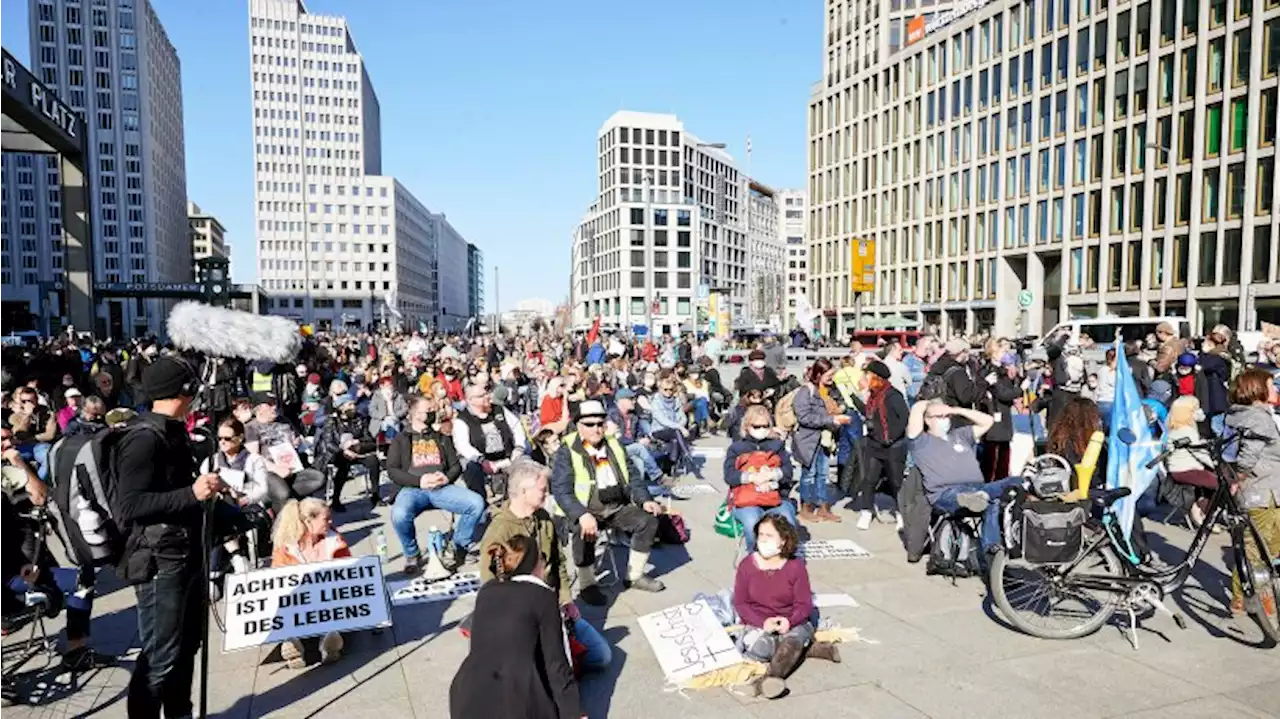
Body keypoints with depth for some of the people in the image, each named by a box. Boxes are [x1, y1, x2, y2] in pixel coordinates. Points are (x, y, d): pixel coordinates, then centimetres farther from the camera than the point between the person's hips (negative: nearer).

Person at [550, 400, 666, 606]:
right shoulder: (568, 451, -8)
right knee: (584, 532, -35)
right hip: (583, 510, -5)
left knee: (648, 520, -11)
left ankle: (634, 576, 6)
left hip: (616, 507, 6)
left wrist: (645, 500, -8)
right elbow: (561, 490, -18)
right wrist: (582, 515, -34)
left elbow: (631, 478, 12)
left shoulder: (613, 446, 10)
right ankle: (587, 585, -11)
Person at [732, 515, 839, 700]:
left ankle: (771, 677, -59)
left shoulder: (796, 566, -4)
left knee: (792, 642, -35)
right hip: (758, 624, 1)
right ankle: (805, 648, -17)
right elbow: (740, 603, -3)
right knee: (757, 649, -32)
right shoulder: (747, 565, -3)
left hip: (793, 623, -1)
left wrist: (789, 621, -26)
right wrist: (764, 622, -20)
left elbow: (804, 604, -3)